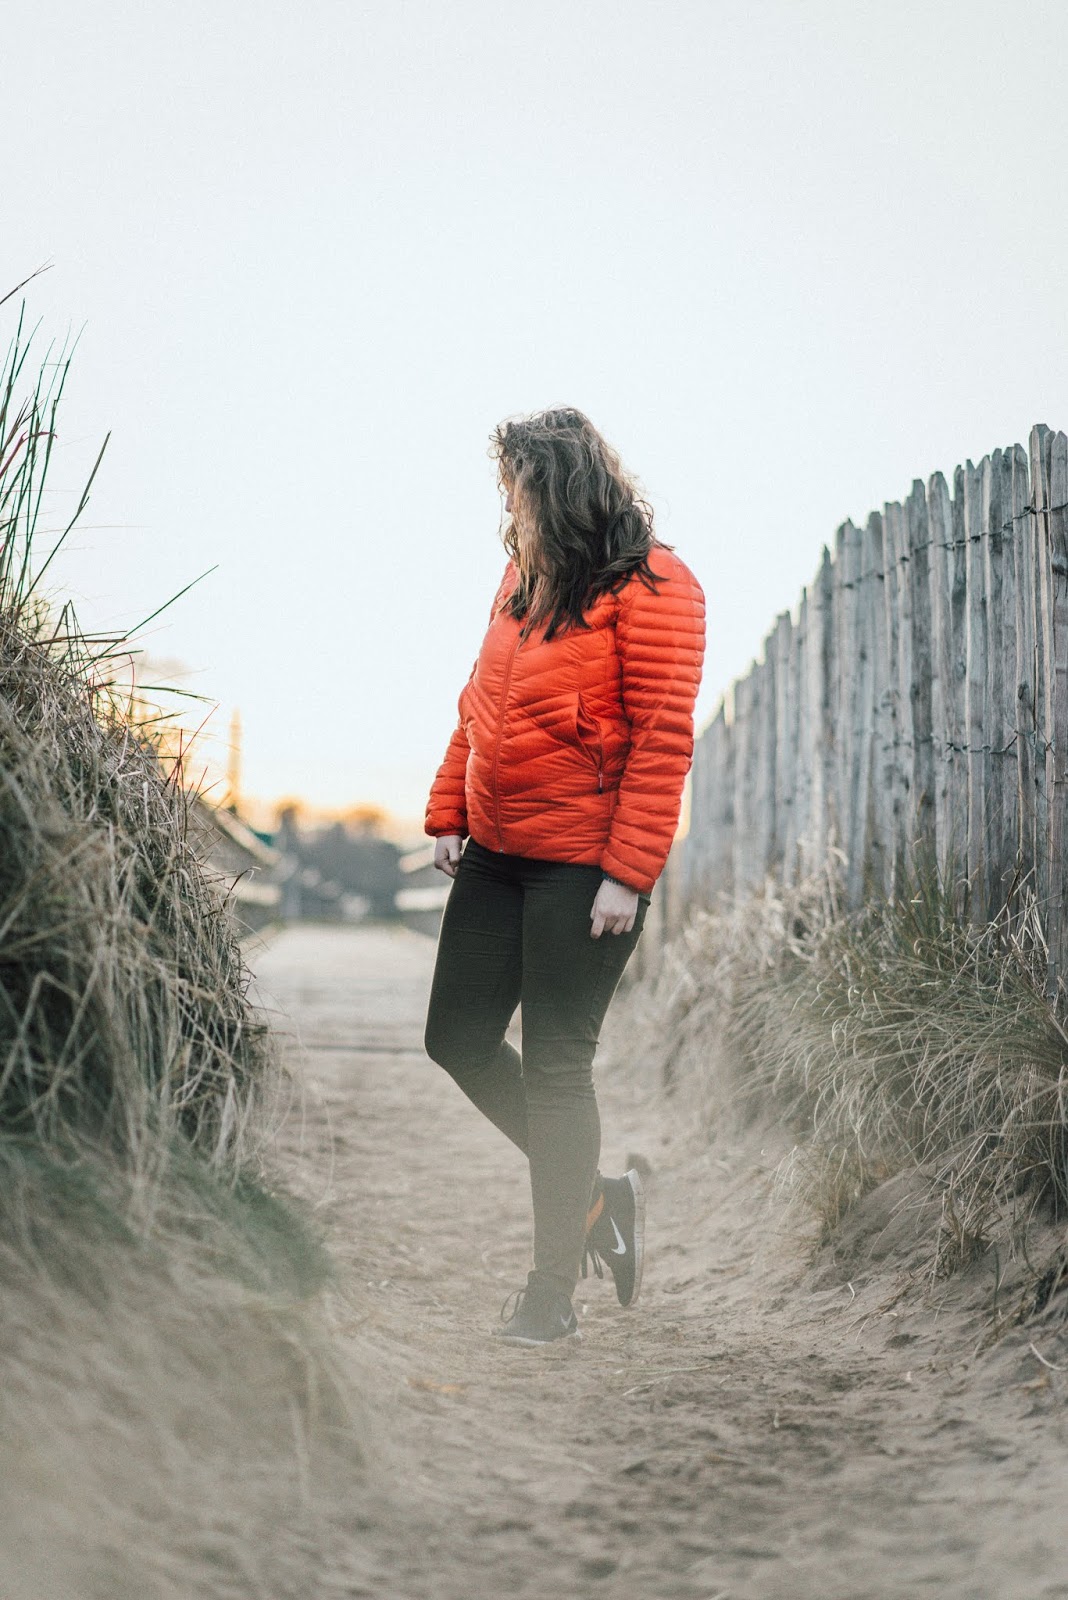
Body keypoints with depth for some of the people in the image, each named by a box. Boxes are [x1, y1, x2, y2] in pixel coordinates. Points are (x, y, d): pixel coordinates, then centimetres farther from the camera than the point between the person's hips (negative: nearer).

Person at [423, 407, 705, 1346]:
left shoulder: (651, 589, -13)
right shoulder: (525, 576, 12)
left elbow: (662, 738, -17)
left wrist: (629, 872, -20)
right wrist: (450, 813, 13)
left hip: (583, 869, -8)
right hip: (497, 856, 8)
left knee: (556, 1065, -2)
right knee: (460, 1038, 10)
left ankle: (553, 1290, 12)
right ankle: (596, 1197, 27)